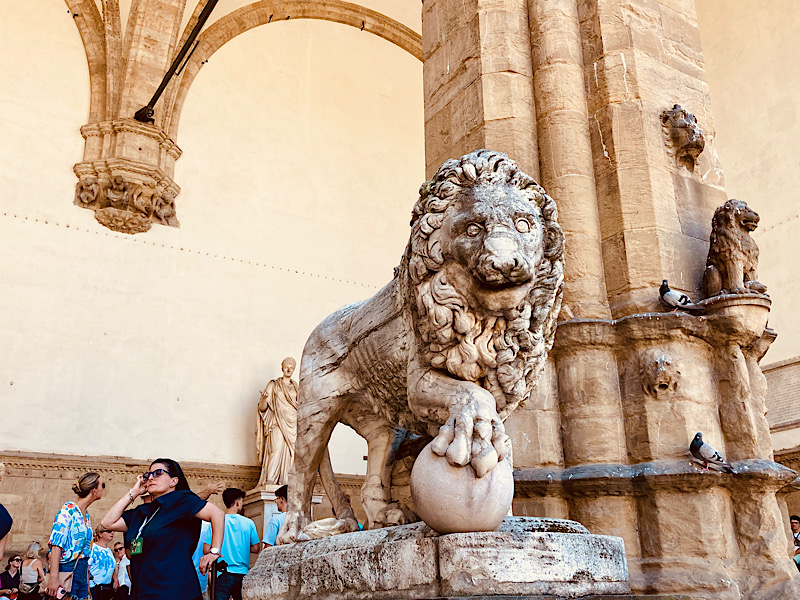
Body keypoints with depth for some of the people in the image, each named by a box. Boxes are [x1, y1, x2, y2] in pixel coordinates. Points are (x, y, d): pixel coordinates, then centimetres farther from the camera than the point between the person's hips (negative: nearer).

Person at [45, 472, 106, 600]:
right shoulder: (68, 510, -9)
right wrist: (54, 577, -24)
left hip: (82, 573, 8)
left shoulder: (86, 515, 15)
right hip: (67, 571, -8)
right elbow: (56, 544, -17)